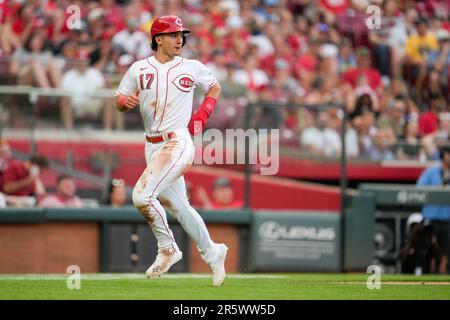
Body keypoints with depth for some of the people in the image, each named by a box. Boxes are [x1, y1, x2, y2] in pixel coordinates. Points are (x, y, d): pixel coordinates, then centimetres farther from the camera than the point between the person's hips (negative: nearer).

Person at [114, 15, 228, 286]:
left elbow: (215, 87, 18)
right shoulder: (139, 69, 6)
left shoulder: (192, 68, 2)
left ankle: (168, 249, -2)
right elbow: (119, 100, 11)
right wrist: (126, 101, -13)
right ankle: (212, 253, 28)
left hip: (178, 143, -5)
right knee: (179, 207, 12)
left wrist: (202, 114, 3)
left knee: (142, 195, -20)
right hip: (153, 147, 5)